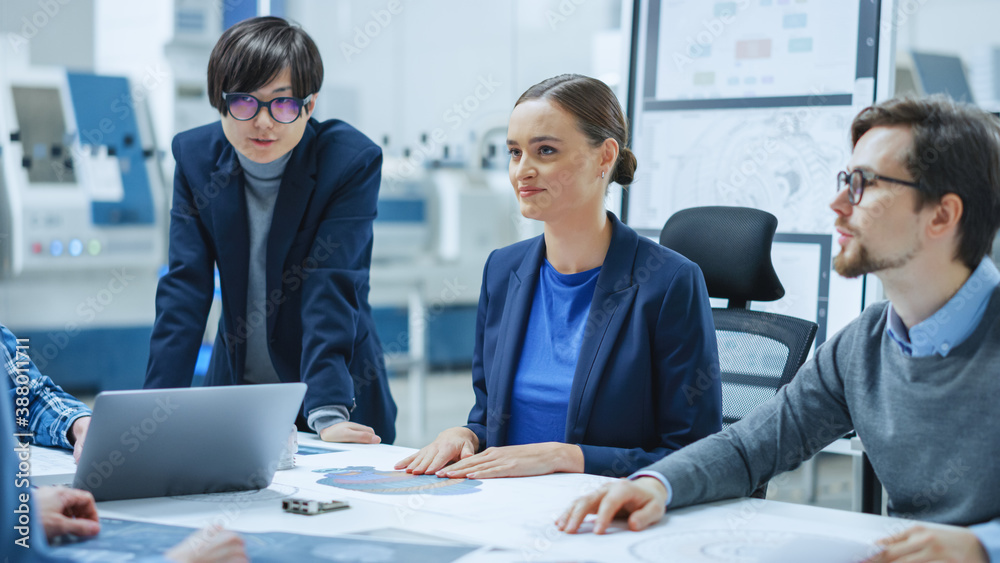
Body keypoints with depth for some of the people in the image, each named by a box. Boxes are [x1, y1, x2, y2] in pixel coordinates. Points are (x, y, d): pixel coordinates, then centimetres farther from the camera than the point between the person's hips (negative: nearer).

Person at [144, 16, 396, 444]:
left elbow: (331, 288, -21)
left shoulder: (352, 160, -13)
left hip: (334, 394, -2)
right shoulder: (195, 155, -3)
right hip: (234, 394, 3)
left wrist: (328, 414, -31)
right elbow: (185, 289, -7)